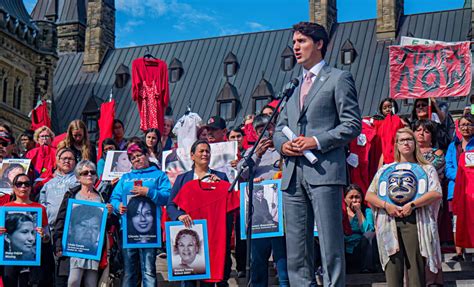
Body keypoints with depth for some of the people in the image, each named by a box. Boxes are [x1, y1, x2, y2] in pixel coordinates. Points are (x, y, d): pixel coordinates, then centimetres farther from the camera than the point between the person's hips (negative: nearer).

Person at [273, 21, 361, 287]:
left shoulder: (339, 79, 4)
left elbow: (353, 125, -3)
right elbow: (279, 128, 25)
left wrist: (317, 141, -13)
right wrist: (282, 144, 2)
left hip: (324, 172, -6)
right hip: (293, 174, 7)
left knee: (330, 243, -7)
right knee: (296, 247, 6)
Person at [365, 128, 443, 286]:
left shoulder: (426, 169, 13)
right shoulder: (385, 170, 20)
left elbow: (436, 193, -3)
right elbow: (369, 195, 13)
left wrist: (412, 205, -13)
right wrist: (386, 205, -6)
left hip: (415, 221, -2)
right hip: (389, 221, 2)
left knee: (415, 266, -7)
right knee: (393, 266, -4)